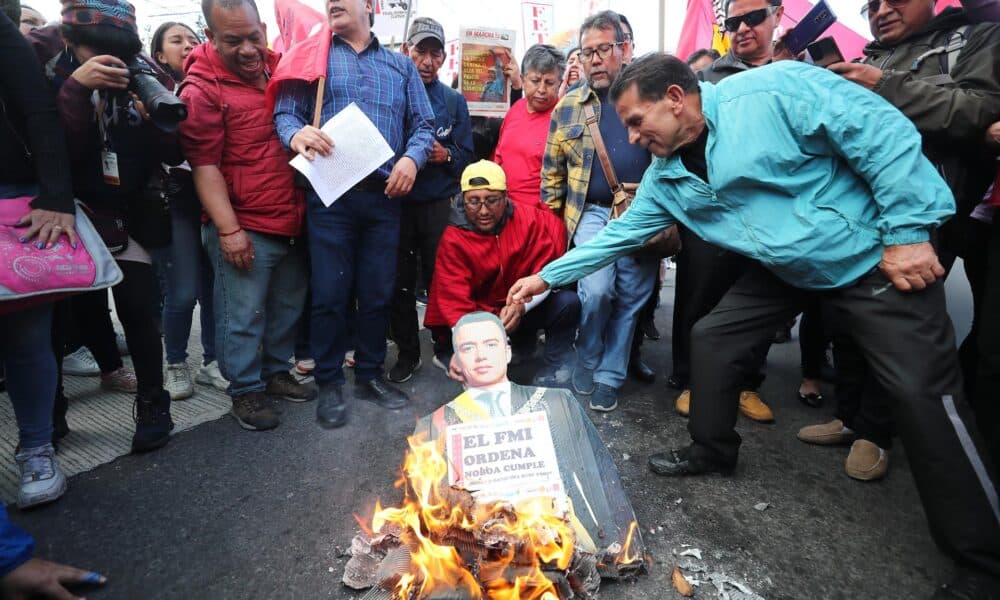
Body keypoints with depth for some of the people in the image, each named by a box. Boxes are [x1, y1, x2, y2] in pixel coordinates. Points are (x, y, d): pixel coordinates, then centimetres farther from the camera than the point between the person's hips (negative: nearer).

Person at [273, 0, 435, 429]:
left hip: (384, 196, 2)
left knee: (378, 292, 7)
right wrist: (296, 134, -22)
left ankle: (370, 375, 23)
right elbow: (285, 113, 2)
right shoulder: (311, 58, 12)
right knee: (330, 292, -1)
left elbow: (423, 124, 10)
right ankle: (329, 383, 14)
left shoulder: (401, 66, 18)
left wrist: (412, 158, -11)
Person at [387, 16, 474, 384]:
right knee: (400, 283, 5)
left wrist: (446, 155, -13)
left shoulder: (454, 101, 8)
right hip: (395, 203, 0)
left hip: (439, 205, 0)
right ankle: (407, 352, 19)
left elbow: (466, 155, 7)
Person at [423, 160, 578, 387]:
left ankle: (554, 375, -8)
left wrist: (522, 305, -33)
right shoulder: (453, 240, -16)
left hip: (527, 310, 1)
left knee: (567, 301, -25)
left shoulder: (531, 220, -13)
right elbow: (455, 303, -22)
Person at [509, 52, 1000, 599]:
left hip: (871, 256, -6)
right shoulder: (666, 177, -2)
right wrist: (546, 276, 3)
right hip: (786, 270, 7)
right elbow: (620, 234, 4)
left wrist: (907, 233, -20)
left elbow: (886, 134, -19)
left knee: (922, 391, -10)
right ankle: (712, 450, 25)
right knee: (711, 339, 2)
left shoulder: (774, 90, -22)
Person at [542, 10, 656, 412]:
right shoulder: (567, 107, 8)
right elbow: (552, 172, 10)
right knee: (596, 291, -18)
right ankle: (586, 367, 9)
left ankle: (609, 376, 21)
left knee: (631, 300, 4)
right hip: (592, 213, -1)